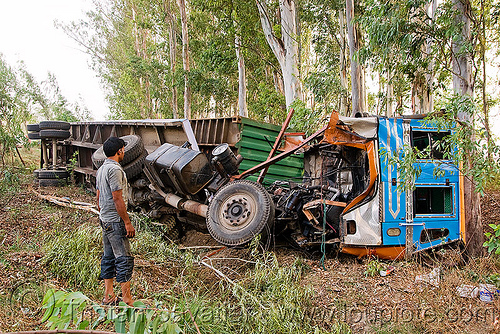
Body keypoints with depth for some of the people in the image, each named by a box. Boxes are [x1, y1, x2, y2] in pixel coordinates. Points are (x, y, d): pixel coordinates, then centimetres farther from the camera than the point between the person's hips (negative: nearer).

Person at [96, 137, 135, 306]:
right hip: (115, 221, -10)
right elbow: (117, 198, -20)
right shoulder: (115, 169, -17)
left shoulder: (101, 169, 14)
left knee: (109, 257, 14)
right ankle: (127, 299, -2)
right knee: (124, 259, -6)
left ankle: (108, 295, 21)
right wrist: (127, 222, -17)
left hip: (105, 220, 10)